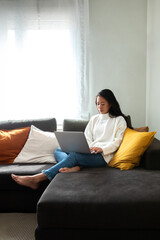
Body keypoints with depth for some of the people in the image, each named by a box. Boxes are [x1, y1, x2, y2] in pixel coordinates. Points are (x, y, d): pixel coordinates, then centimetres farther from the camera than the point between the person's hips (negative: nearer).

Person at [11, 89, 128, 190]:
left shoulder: (119, 120, 8)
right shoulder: (94, 119, 24)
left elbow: (116, 142, -1)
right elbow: (87, 139, 15)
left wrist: (101, 149, -19)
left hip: (103, 156, -7)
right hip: (90, 152, 7)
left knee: (74, 156, -32)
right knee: (58, 150, -10)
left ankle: (37, 179, -40)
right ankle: (74, 167, -42)